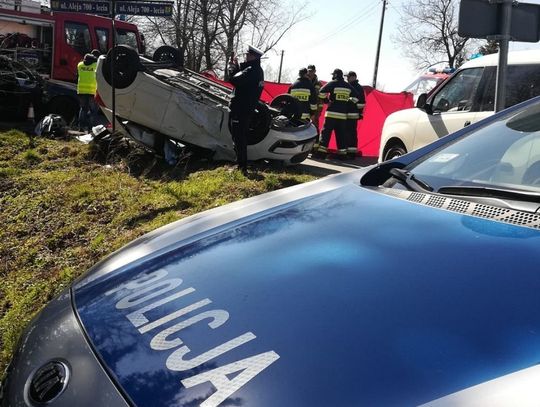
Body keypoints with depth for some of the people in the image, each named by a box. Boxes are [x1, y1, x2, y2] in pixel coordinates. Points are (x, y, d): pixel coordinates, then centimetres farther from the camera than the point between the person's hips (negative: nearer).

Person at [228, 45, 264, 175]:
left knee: (238, 138, -5)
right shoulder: (258, 71, 13)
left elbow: (234, 80, -25)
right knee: (242, 137, 18)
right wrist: (237, 66, 10)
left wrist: (232, 67, -8)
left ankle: (242, 166, -3)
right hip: (248, 109, 10)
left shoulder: (251, 70, -19)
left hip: (240, 109, -10)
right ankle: (241, 164, 27)